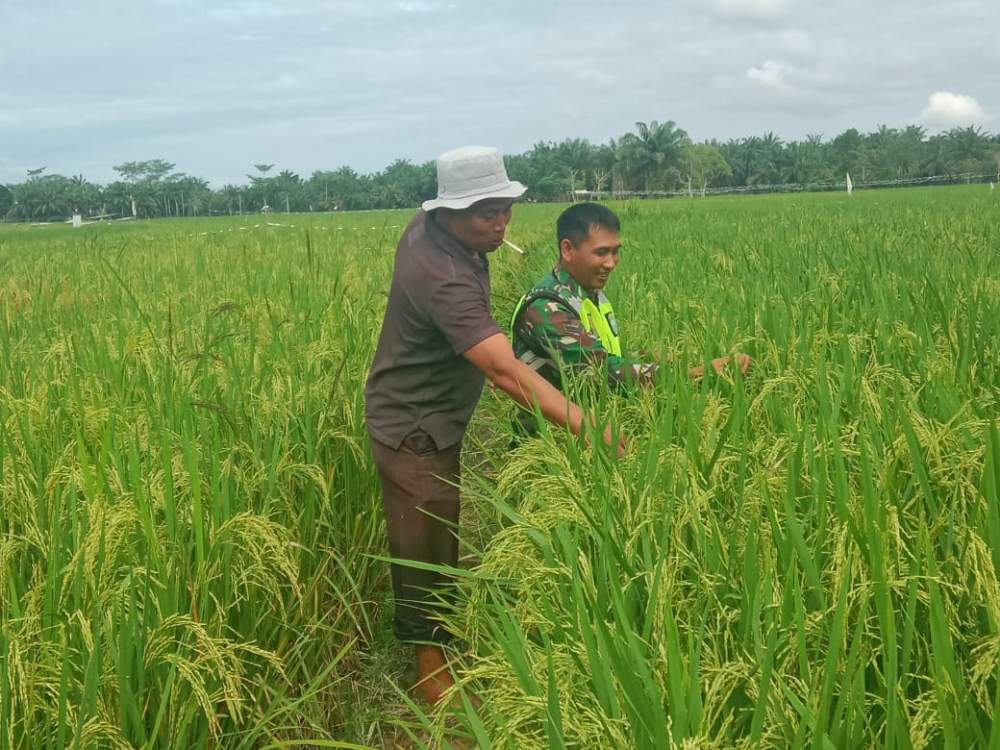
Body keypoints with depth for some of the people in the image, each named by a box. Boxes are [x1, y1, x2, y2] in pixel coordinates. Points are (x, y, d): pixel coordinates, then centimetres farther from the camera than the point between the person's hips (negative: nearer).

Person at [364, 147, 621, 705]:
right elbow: (505, 370, -43)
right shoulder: (444, 279, -34)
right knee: (426, 550, 3)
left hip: (434, 418, 10)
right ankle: (432, 671, 19)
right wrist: (584, 426, -48)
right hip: (413, 429, -10)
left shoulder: (430, 225, -4)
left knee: (437, 539, 21)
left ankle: (434, 635, 39)